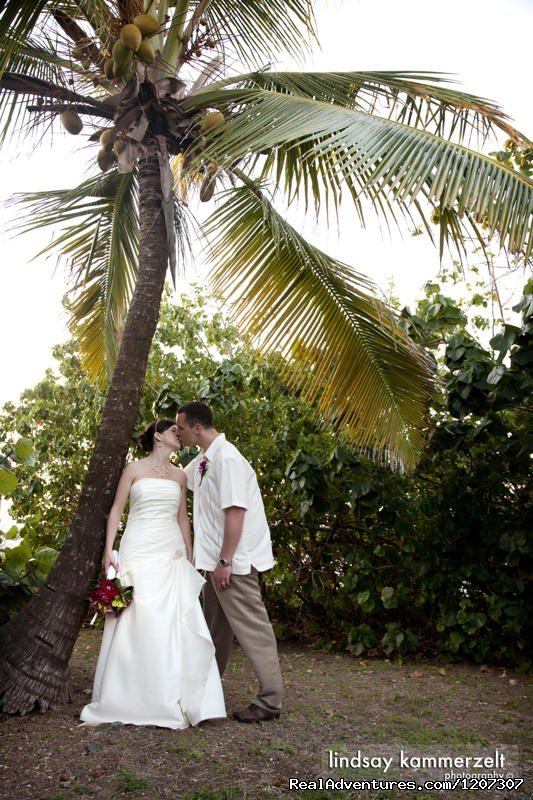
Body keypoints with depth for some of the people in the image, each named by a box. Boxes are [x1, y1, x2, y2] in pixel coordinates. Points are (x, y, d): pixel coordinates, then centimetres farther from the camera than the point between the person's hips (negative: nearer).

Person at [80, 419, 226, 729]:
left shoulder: (180, 475, 14)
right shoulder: (135, 469, 4)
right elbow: (116, 510, 2)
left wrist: (190, 559, 12)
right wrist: (109, 550, -7)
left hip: (172, 554, 3)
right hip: (138, 552, -3)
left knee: (175, 622, -2)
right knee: (135, 622, -4)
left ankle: (171, 700, 8)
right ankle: (123, 699, 9)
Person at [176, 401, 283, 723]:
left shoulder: (227, 458, -19)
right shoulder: (202, 461, 8)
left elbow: (235, 512, -24)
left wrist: (225, 561, -22)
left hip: (234, 561, -10)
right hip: (216, 558, 10)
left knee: (250, 625, -3)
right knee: (216, 625, 20)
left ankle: (269, 700, 6)